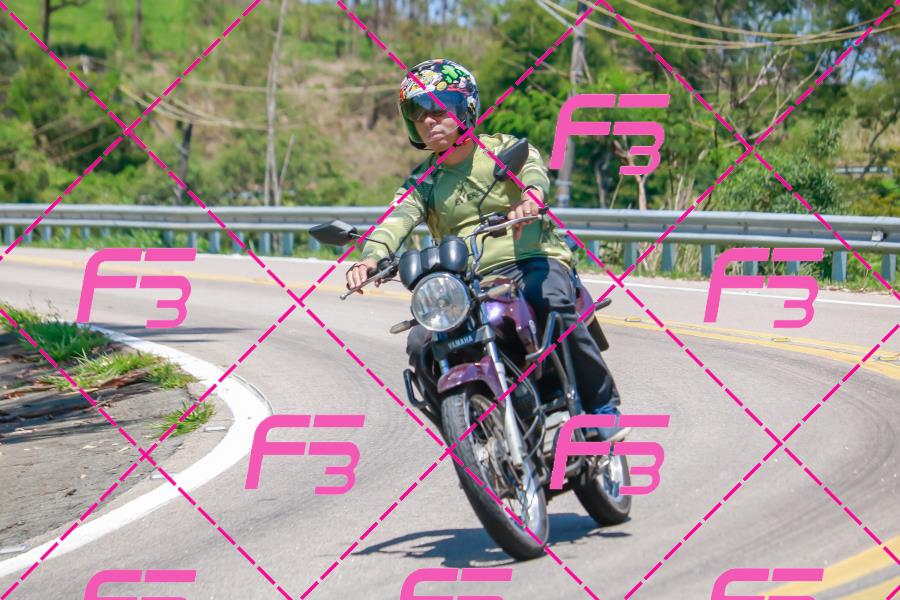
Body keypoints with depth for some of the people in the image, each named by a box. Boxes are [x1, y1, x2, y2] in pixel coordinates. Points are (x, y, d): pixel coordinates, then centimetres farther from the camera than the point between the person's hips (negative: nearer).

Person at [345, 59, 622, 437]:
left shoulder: (504, 149, 6)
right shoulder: (422, 181, 14)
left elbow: (533, 170, -17)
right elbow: (397, 218, -7)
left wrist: (531, 194, -44)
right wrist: (371, 257, -30)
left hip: (532, 262, -4)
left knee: (552, 306, -35)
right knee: (422, 344, -18)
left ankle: (603, 406, -21)